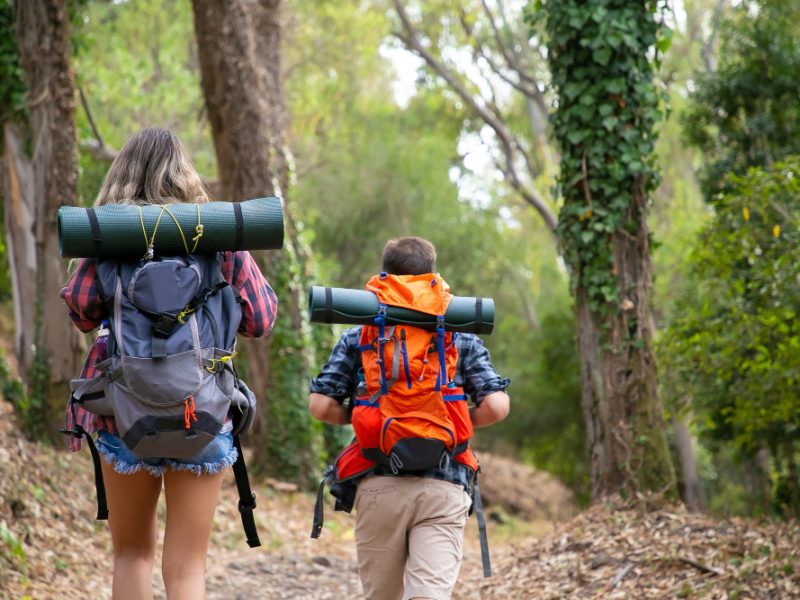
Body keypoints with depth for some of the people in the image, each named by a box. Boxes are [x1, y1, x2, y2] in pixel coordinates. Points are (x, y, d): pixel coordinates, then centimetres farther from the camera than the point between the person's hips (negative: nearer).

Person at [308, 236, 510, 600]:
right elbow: (496, 406, -3)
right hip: (444, 487, -1)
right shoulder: (462, 339, 8)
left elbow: (321, 405, 1)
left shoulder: (357, 338, 8)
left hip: (378, 484, 1)